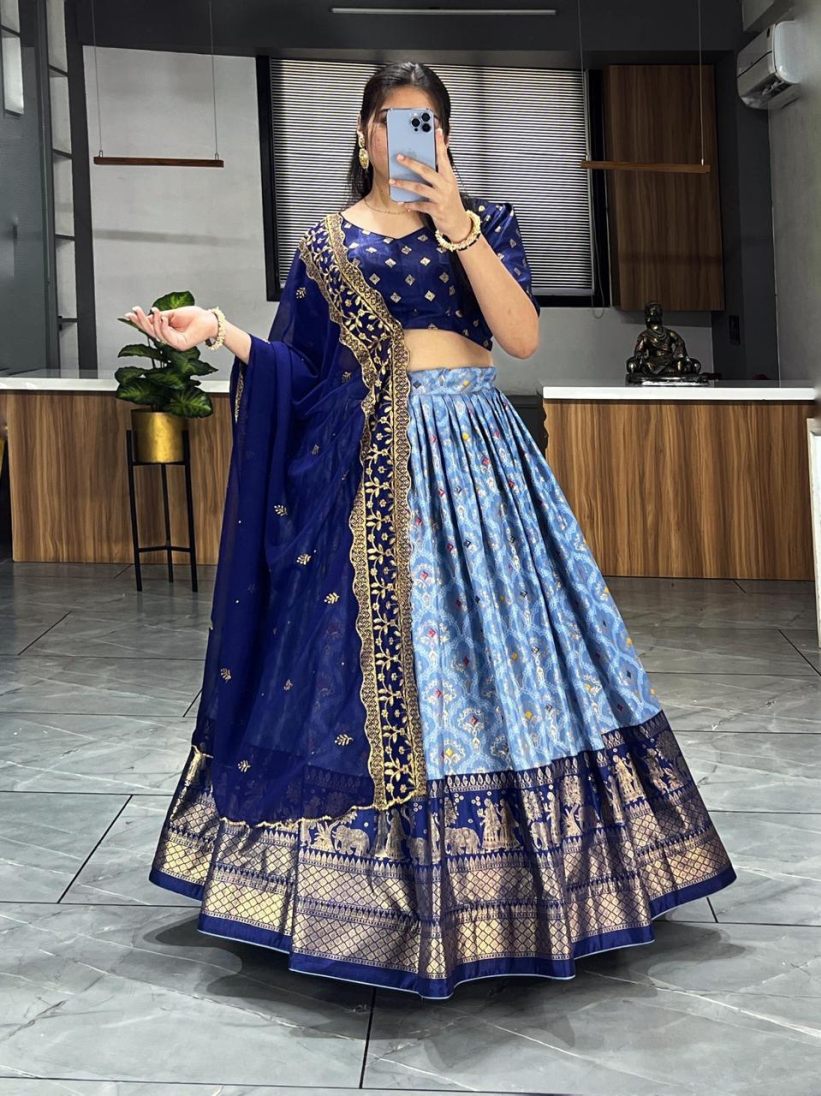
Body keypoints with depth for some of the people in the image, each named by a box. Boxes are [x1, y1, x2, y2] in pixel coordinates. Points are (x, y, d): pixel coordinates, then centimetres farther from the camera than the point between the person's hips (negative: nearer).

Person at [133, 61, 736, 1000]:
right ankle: (381, 883, 13)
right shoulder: (325, 244, 10)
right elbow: (304, 374, 7)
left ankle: (498, 882, 13)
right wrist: (219, 331, -7)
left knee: (496, 645, -1)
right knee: (372, 657, -1)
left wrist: (457, 226, -15)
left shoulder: (485, 220, 8)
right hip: (369, 469, 0)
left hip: (475, 460, 0)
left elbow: (522, 337, -8)